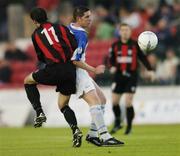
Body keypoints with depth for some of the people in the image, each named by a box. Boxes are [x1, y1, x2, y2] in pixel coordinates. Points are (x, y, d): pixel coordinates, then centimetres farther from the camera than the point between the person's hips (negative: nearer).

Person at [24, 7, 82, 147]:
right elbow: (75, 47, 4)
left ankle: (39, 113, 10)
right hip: (71, 70, 3)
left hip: (54, 70, -3)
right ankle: (75, 129, -4)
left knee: (28, 81, 24)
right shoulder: (60, 27, 13)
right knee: (63, 105, 19)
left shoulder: (36, 35, 12)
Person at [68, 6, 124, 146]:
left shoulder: (69, 28, 10)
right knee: (95, 102, -21)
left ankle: (92, 134, 13)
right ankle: (105, 137, -31)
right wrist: (93, 70, -16)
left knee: (102, 99, 13)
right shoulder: (81, 35, -19)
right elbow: (75, 60, -23)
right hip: (77, 72, -10)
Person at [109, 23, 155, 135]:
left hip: (131, 76, -3)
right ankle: (117, 123, 25)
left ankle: (129, 126, 5)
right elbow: (111, 58, 10)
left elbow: (143, 58, 1)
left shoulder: (135, 45, -1)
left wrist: (150, 70, -9)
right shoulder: (115, 46, 4)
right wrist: (113, 66, -12)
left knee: (128, 102, -11)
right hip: (119, 75, 3)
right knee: (114, 101, 2)